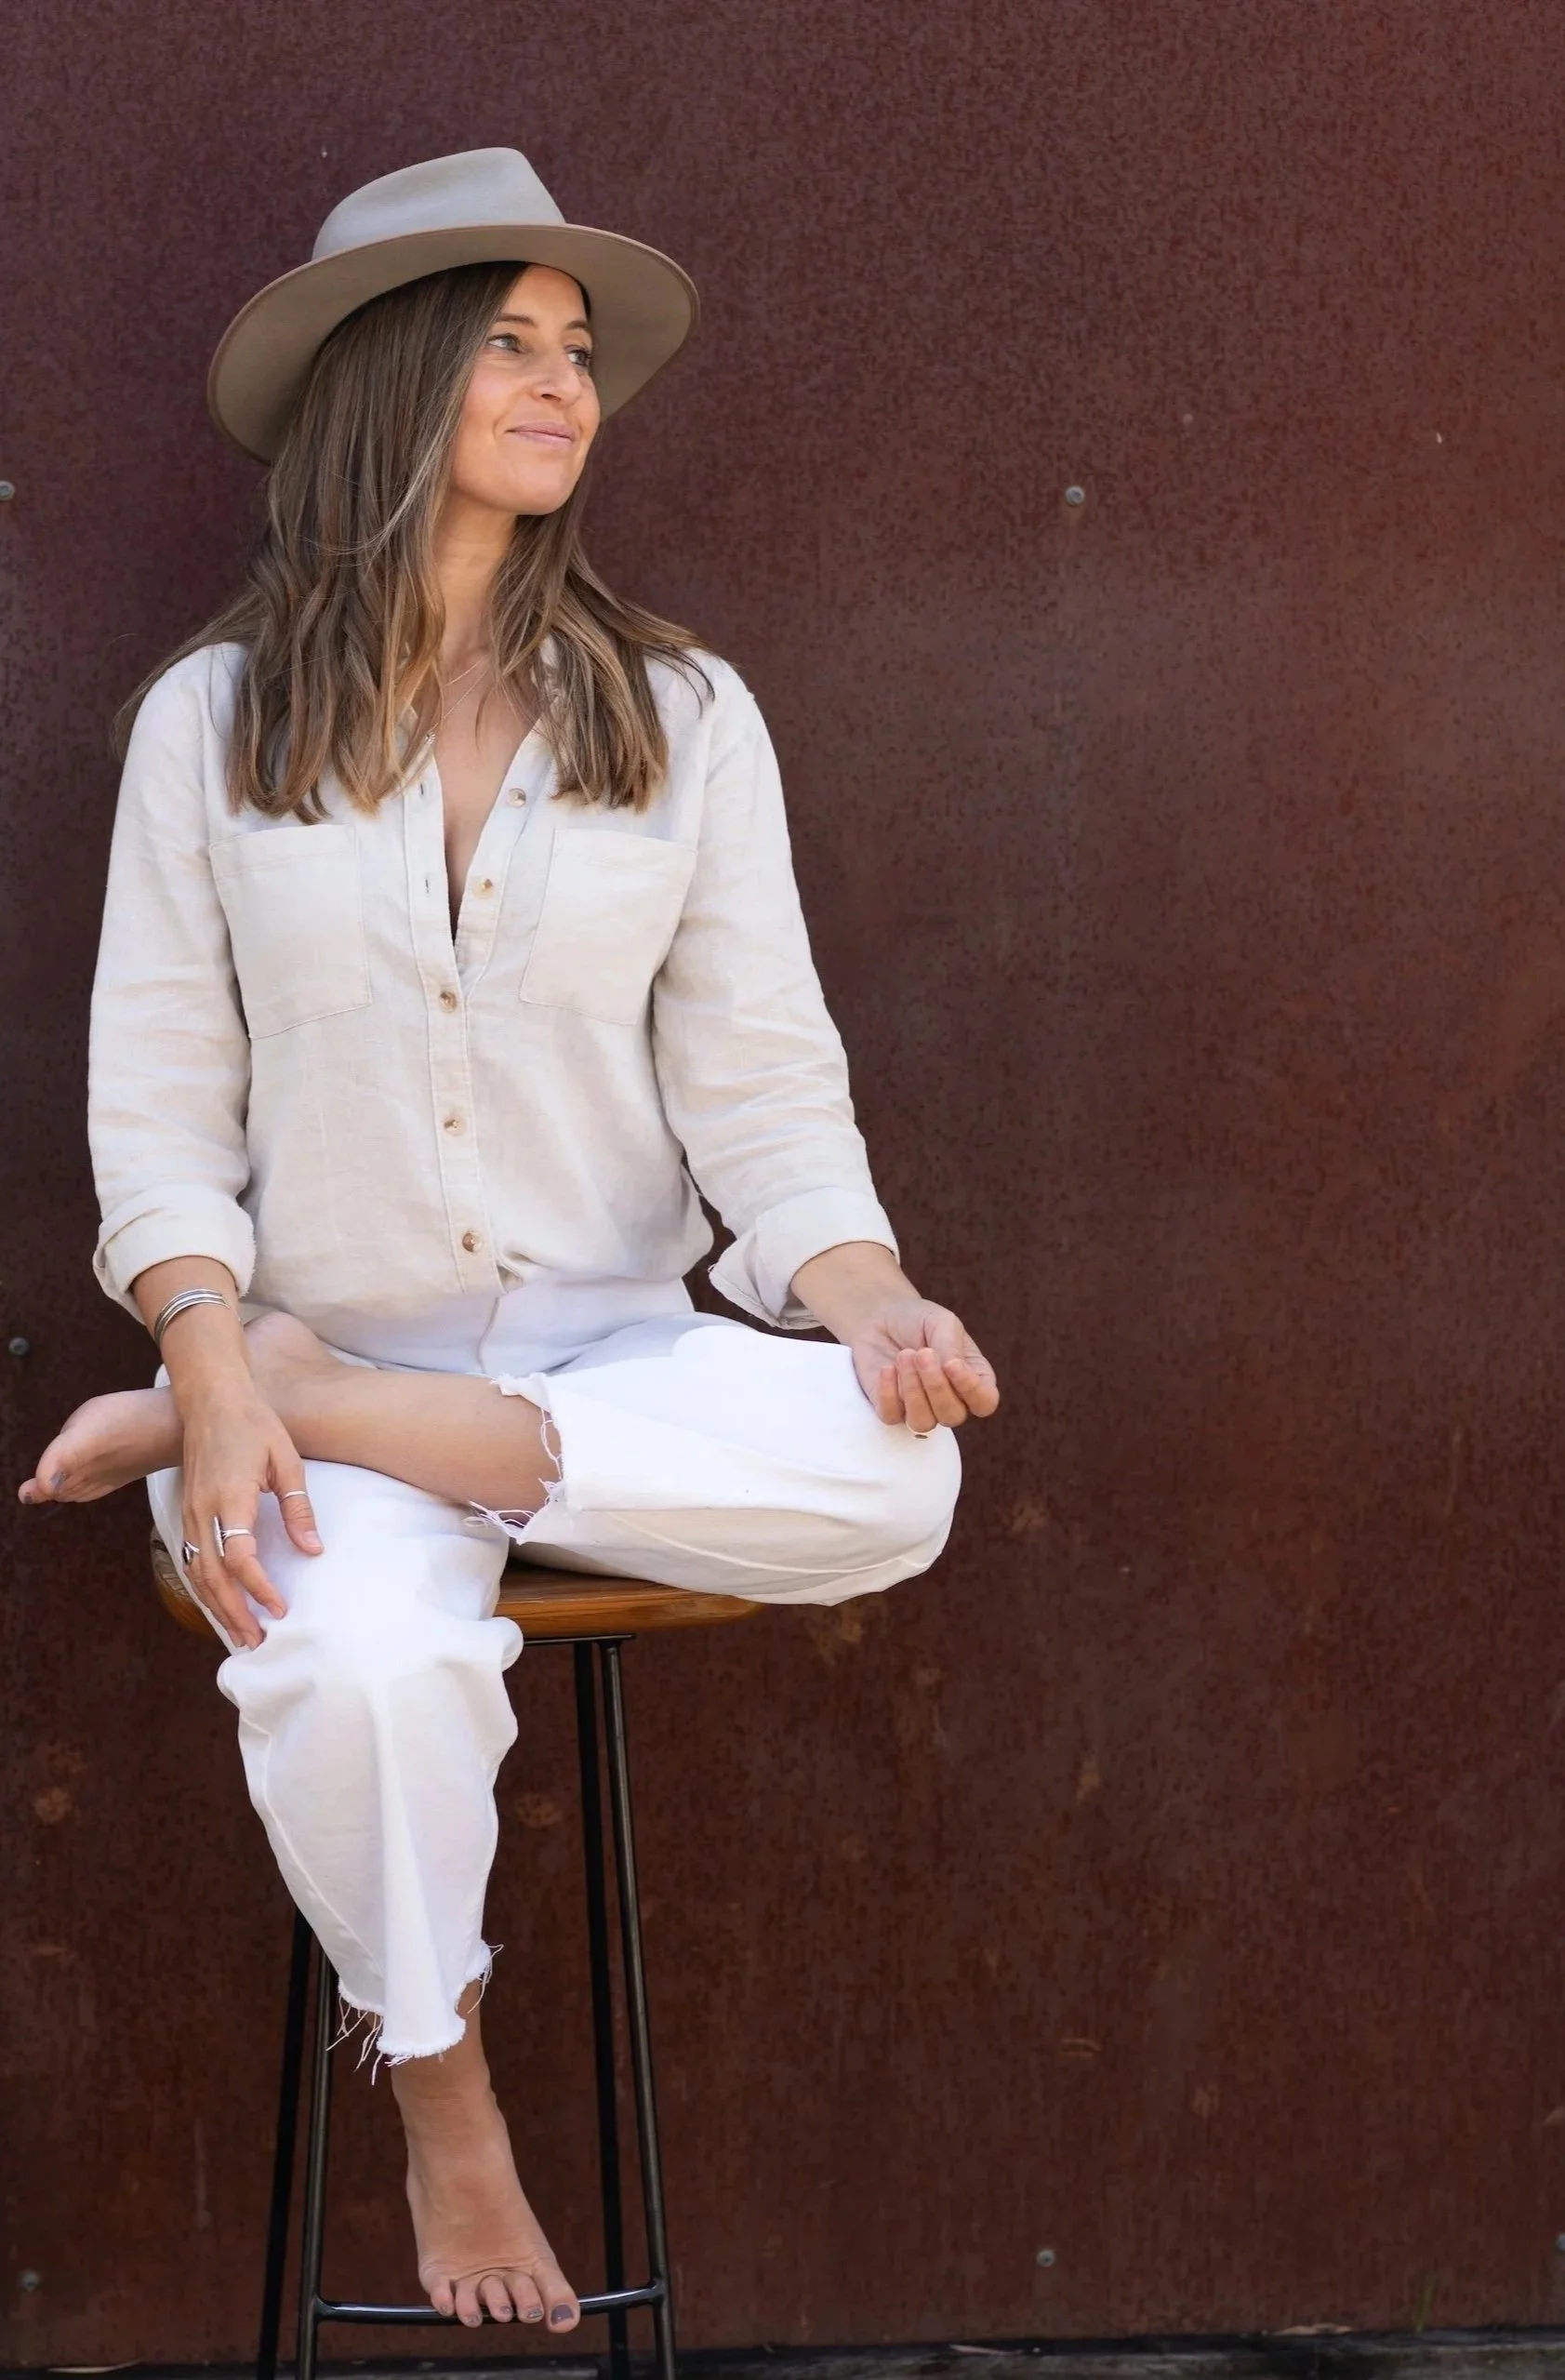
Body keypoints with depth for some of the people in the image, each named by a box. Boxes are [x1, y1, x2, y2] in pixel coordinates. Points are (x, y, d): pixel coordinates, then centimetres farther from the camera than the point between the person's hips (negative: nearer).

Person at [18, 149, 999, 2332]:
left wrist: (869, 1305, -17)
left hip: (621, 1355, 2)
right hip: (309, 1336, -1)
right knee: (359, 1667, -34)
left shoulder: (683, 719, 6)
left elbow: (761, 1081, 3)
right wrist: (220, 1377, -16)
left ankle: (336, 1417, -17)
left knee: (892, 1476, -31)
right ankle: (440, 2088, -4)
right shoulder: (212, 722, 4)